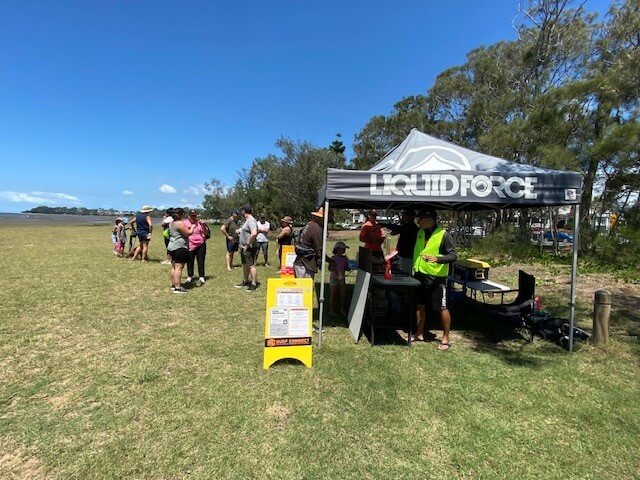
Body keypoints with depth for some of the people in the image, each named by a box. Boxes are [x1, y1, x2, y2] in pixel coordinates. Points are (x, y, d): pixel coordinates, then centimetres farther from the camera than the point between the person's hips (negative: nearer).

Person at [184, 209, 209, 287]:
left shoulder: (200, 222, 4)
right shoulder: (185, 223, 3)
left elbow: (206, 233, 0)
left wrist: (204, 226, -16)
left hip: (201, 245, 0)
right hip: (190, 245, 0)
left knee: (201, 261, -2)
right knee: (190, 262, 8)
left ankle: (201, 278, -2)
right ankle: (189, 276, 24)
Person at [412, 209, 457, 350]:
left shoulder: (443, 235, -14)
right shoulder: (420, 232, 6)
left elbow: (453, 255, -17)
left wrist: (437, 259, -31)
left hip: (436, 277, -7)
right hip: (419, 275, 7)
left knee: (441, 308, 1)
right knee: (420, 305, 16)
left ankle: (446, 339, 16)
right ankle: (419, 334, 31)